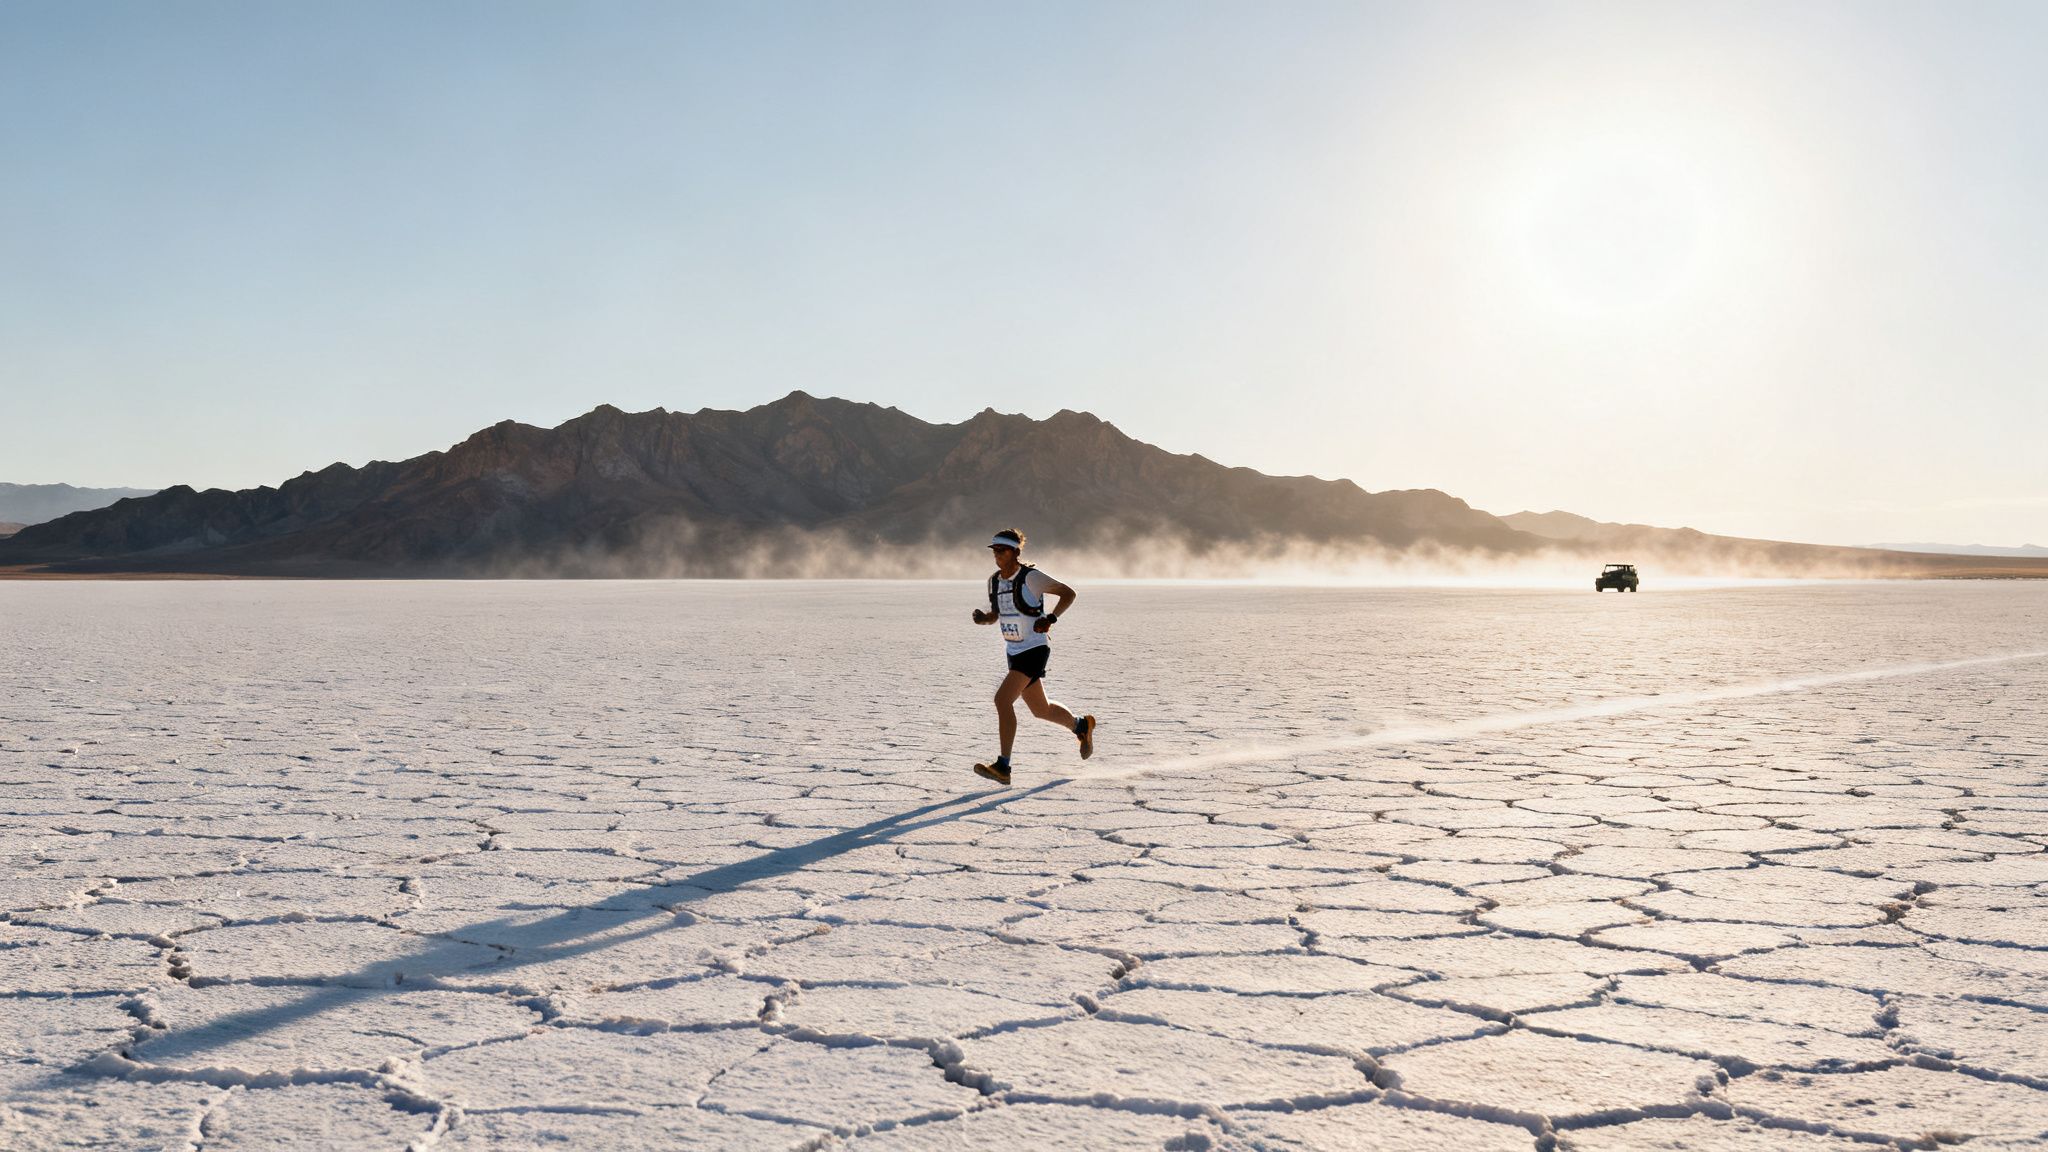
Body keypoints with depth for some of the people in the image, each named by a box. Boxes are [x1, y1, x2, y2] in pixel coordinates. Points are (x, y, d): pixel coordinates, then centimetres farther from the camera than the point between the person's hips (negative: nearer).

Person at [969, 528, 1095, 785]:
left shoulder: (1030, 577, -14)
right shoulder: (994, 581, 5)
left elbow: (1069, 593, -9)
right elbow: (994, 615, 18)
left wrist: (1051, 619, -21)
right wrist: (983, 617, -5)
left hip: (1034, 650, -8)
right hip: (1014, 652, 8)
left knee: (1002, 699, -20)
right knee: (1041, 710, 19)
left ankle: (1003, 767, -17)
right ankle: (1081, 726, 47)